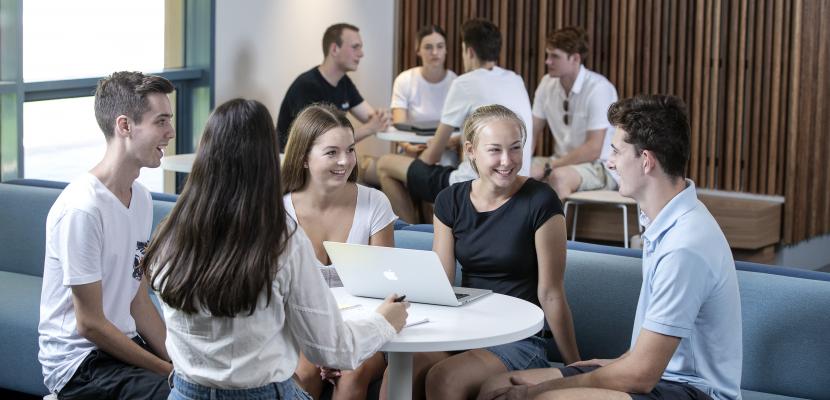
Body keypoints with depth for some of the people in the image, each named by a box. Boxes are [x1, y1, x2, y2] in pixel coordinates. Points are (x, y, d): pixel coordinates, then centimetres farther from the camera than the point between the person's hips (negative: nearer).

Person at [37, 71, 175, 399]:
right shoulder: (82, 209, -20)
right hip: (78, 361, -8)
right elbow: (89, 324, -17)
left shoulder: (141, 199, 6)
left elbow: (139, 302, 10)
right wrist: (167, 370, -14)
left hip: (126, 343, 8)